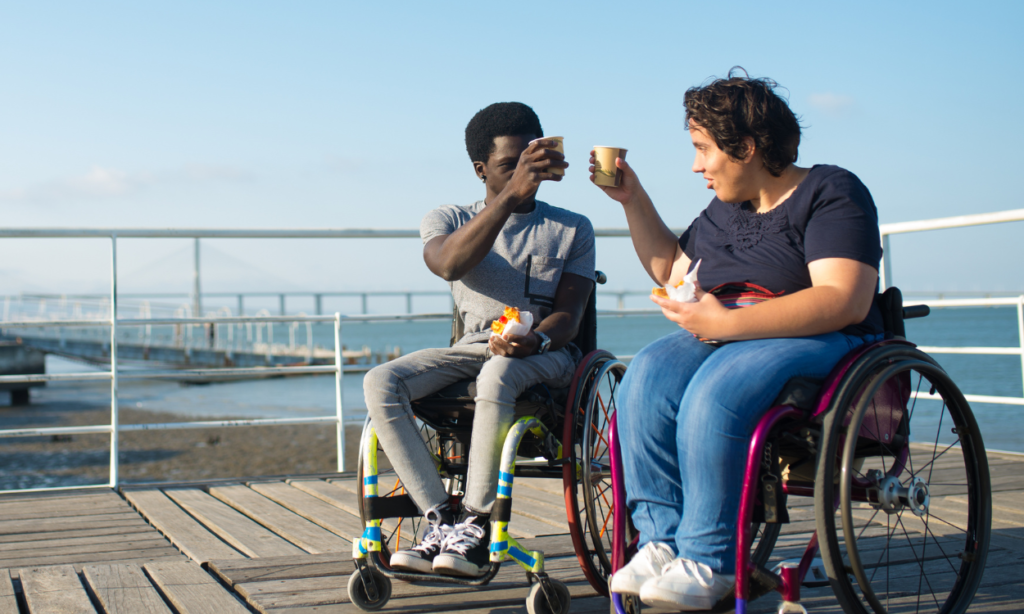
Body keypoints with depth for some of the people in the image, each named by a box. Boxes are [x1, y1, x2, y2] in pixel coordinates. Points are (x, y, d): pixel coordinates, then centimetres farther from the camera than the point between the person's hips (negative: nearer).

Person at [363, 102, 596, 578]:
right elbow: (449, 265, -16)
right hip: (472, 347, 2)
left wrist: (535, 340, -25)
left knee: (497, 373, -39)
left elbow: (568, 315, 0)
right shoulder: (447, 220, 10)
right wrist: (511, 194, -27)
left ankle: (476, 527, -29)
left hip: (547, 355, -2)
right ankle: (440, 521, -27)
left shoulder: (572, 229, 11)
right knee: (380, 382, -26)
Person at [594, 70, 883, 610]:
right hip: (721, 336, 7)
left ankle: (708, 561, -27)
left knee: (713, 394, -35)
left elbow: (843, 302, -18)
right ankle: (662, 540, -25)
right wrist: (632, 199, 23)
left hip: (815, 343, -6)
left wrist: (728, 323, -22)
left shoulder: (832, 192, -3)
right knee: (646, 381, -25)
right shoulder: (723, 210, 21)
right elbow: (672, 270, 35)